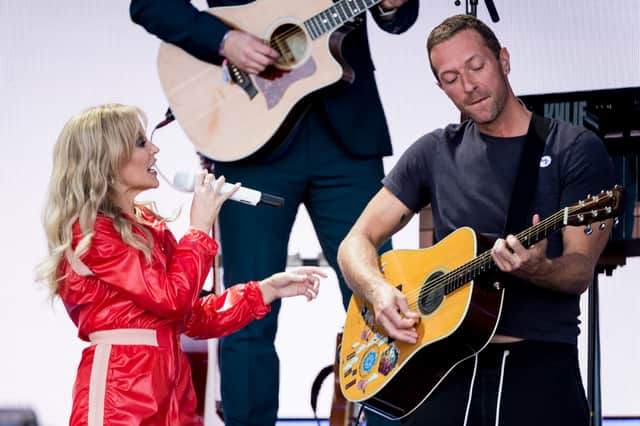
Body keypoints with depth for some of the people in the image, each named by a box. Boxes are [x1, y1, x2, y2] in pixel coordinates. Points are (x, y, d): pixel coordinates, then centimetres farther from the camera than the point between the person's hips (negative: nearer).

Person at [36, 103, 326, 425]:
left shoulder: (150, 227, 16)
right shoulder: (90, 232, -9)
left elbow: (194, 317, 15)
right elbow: (173, 298, -15)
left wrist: (268, 289, 8)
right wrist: (200, 227, -4)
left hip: (172, 391, 8)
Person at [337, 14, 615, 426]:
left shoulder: (576, 149, 4)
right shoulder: (436, 152, 13)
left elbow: (580, 272, -2)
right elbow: (356, 243, 13)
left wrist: (535, 269, -24)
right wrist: (379, 291, -8)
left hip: (540, 359, -2)